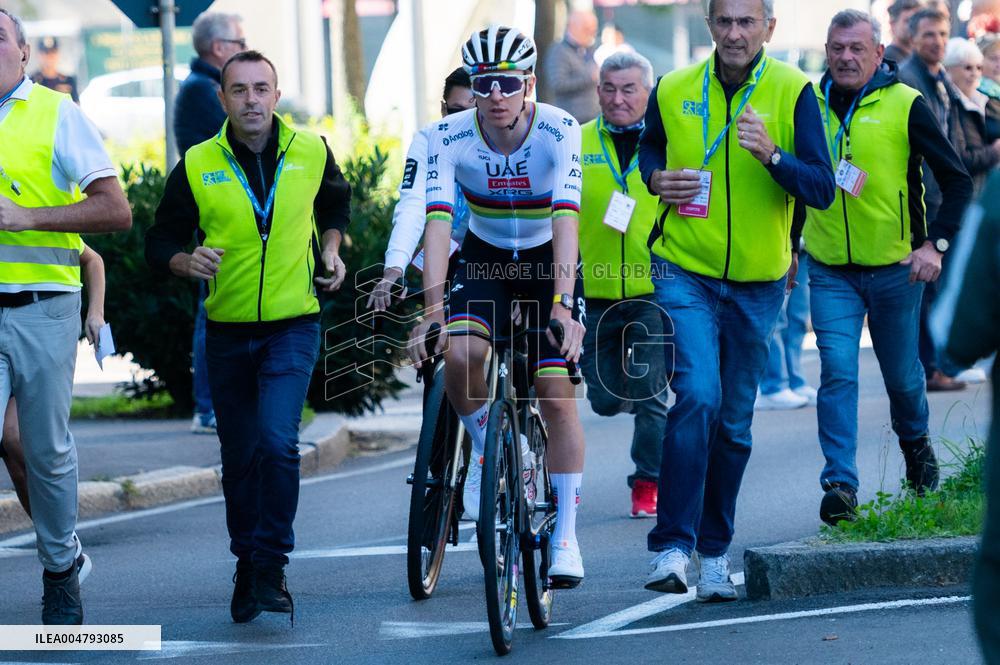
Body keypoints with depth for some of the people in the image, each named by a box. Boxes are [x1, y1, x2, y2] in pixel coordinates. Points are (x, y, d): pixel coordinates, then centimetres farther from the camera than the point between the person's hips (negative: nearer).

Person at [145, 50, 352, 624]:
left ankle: (272, 568, -10)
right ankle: (247, 566, 27)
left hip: (293, 324, -1)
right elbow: (160, 242, 1)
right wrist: (187, 262, -19)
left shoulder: (310, 152, -3)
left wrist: (331, 250, 6)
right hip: (229, 331, 1)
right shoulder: (197, 166, -6)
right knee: (240, 457, 9)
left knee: (278, 442, -19)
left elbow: (336, 200, 20)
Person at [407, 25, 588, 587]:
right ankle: (484, 448, 3)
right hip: (485, 260, 1)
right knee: (461, 355, -27)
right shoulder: (451, 138, -21)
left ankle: (566, 536, -1)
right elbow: (438, 224, -27)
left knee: (557, 394, -10)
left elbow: (565, 222, -34)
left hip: (548, 261, -1)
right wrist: (432, 309, -38)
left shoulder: (559, 132, -25)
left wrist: (562, 304, -45)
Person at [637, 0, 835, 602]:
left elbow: (822, 189, -12)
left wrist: (771, 155, -30)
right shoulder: (673, 91, -2)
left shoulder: (793, 92, -7)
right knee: (697, 395, -20)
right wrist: (658, 178, -4)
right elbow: (650, 149, 19)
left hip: (758, 282, 1)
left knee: (735, 421, 11)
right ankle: (672, 546, -18)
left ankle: (715, 551, 26)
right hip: (685, 273, -1)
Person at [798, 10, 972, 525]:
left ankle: (915, 443, 43)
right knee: (837, 371, -13)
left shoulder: (905, 106, -7)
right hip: (830, 270, 1)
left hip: (895, 268, -1)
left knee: (902, 374, 13)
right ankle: (840, 485, -13)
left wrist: (935, 243, -14)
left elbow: (957, 181, -3)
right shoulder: (811, 105, 2)